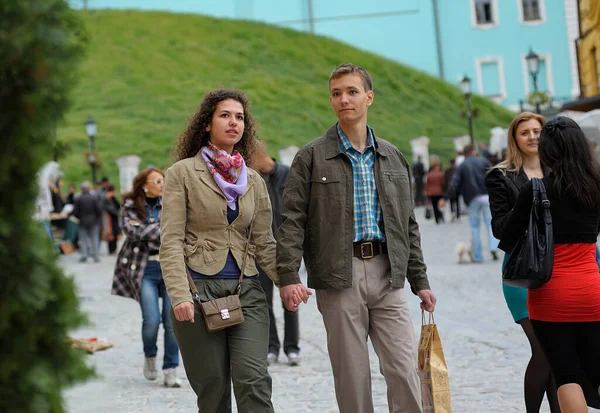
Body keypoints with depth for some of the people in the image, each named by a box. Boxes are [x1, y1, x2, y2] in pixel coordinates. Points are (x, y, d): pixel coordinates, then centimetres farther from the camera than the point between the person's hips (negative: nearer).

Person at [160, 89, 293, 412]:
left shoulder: (254, 181, 13)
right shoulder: (182, 173, 0)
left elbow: (264, 243, 12)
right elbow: (171, 242, -6)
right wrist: (179, 296, -17)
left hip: (247, 291, 3)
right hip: (200, 289, -3)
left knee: (254, 380, -12)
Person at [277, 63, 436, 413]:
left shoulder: (394, 158, 13)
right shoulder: (312, 157, 2)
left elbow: (408, 225, 16)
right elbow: (292, 220, -4)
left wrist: (420, 281, 13)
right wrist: (288, 275, -15)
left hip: (387, 274, 3)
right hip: (338, 277, -2)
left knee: (404, 371, -2)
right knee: (352, 376, 3)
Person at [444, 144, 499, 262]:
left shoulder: (462, 166, 3)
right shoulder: (484, 161, 6)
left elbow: (454, 184, -5)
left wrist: (446, 198, -3)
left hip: (472, 199, 0)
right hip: (487, 196, 0)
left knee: (475, 227, 8)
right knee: (490, 223, 6)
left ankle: (478, 256, 6)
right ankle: (493, 248, -15)